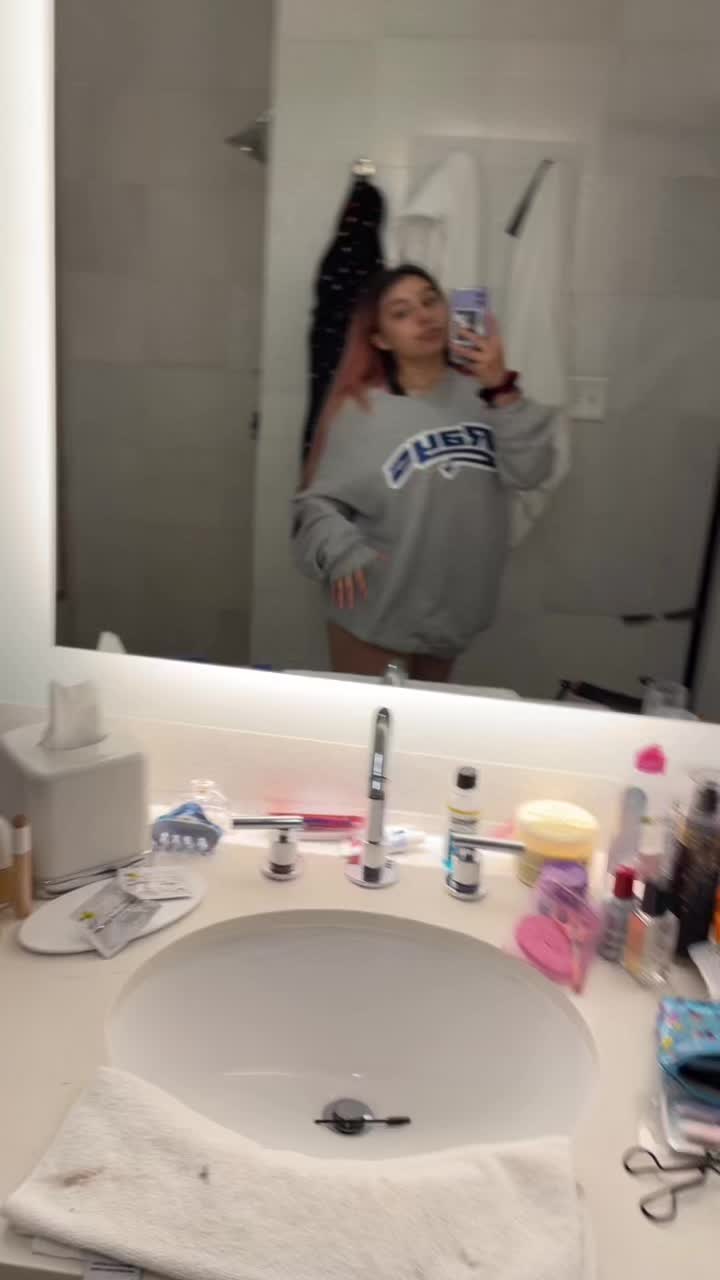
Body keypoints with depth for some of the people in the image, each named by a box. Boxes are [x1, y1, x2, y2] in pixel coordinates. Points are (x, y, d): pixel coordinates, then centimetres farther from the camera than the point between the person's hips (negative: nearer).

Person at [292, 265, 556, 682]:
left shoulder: (481, 392, -2)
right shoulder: (360, 409, -9)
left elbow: (529, 472, -11)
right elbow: (317, 502, -9)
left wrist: (504, 390, -20)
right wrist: (340, 551, -27)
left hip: (454, 613, 4)